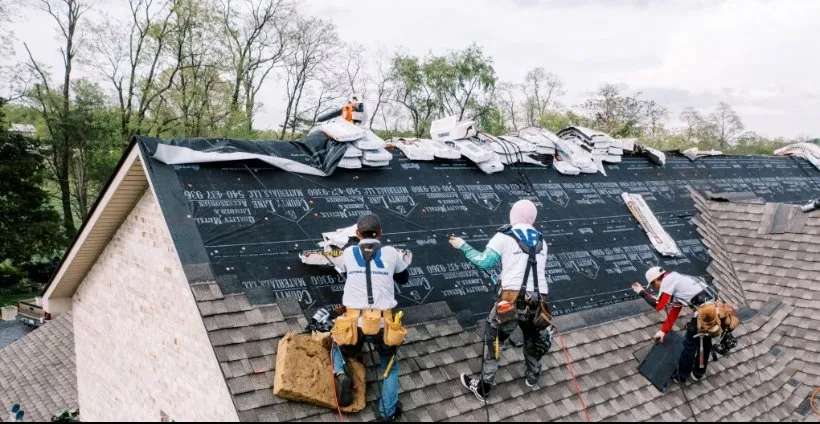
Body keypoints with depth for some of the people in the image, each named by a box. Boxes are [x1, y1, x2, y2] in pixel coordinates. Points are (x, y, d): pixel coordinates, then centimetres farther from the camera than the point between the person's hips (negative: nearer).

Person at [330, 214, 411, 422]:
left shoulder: (348, 253, 7)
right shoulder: (391, 253, 4)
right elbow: (403, 279, 22)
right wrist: (405, 262, 42)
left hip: (354, 323, 0)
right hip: (383, 323, 0)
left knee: (339, 347, 32)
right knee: (390, 364, 27)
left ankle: (341, 374, 2)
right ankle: (388, 412, 15)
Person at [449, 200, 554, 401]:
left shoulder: (504, 236, 1)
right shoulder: (540, 240, 17)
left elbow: (484, 261, -3)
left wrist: (462, 246, 9)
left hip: (512, 299, -4)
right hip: (539, 300, 5)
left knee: (493, 338, 12)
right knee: (534, 336, 29)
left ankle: (484, 386, 17)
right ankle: (532, 376, 47)